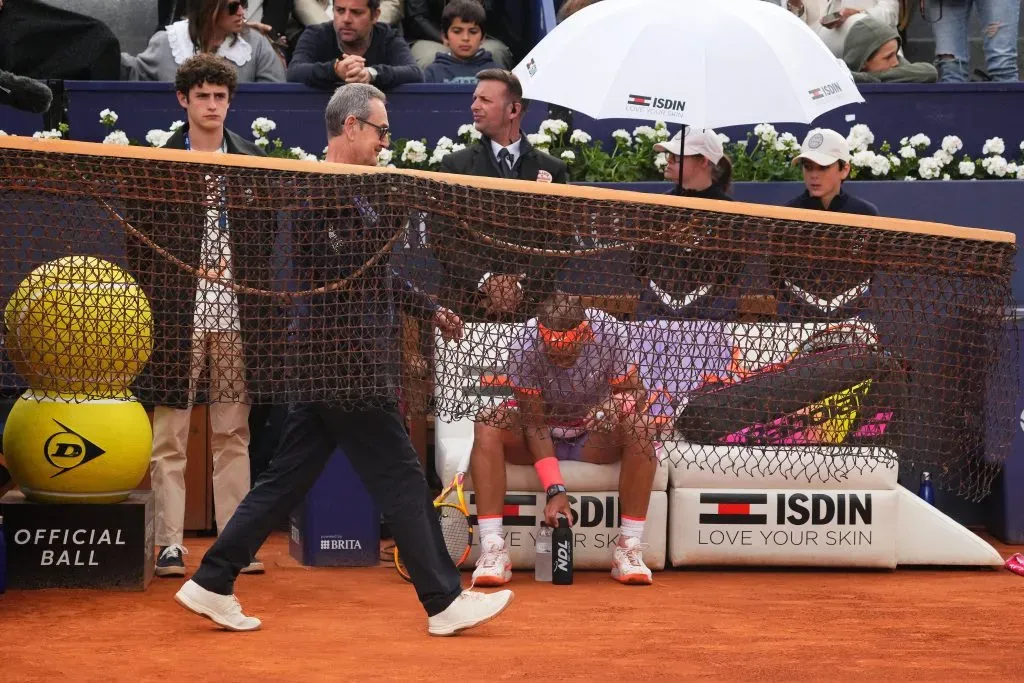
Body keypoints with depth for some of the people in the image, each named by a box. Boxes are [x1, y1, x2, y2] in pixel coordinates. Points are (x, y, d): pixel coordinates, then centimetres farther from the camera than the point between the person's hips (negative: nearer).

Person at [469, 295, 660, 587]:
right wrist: (554, 490, -32)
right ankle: (492, 550, -34)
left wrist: (621, 403, -38)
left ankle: (629, 548, -27)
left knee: (639, 425, -31)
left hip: (594, 436, 1)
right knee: (487, 425, -31)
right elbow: (534, 423, -24)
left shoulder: (610, 331, -21)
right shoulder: (523, 345, -25)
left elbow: (636, 392, -12)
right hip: (541, 434, -1)